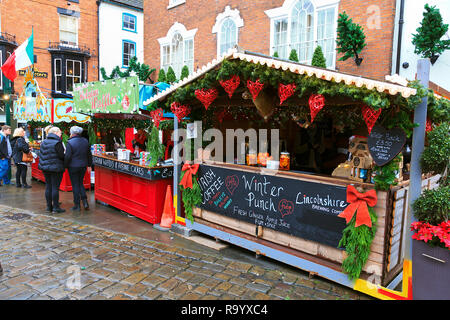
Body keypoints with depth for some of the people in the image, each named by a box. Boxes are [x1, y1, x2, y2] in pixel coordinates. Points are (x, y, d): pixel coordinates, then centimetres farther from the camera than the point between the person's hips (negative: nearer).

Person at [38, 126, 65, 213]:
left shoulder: (43, 143, 10)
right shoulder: (57, 143, -14)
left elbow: (41, 154, 14)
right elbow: (62, 156, -16)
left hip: (45, 168, 7)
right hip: (56, 168, -7)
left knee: (48, 187, 12)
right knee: (55, 187, -2)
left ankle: (49, 206, 18)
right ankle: (56, 208, 3)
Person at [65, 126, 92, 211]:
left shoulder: (70, 142, -14)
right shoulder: (85, 141, 3)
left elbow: (67, 156, -16)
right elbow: (89, 155, 10)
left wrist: (65, 165, -2)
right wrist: (89, 164, 19)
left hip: (73, 167, -5)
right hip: (83, 166, 5)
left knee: (75, 185, 4)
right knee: (80, 183, 18)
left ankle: (77, 205, 10)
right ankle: (85, 201, 6)